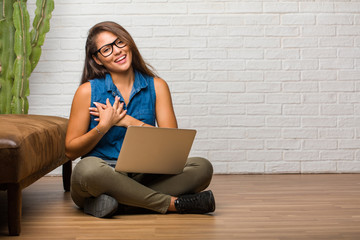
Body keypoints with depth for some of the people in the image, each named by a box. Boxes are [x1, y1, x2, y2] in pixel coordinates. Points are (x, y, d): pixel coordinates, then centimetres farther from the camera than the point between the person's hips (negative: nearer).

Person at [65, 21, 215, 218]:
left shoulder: (156, 86, 6)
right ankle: (173, 203, -24)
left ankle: (102, 201, -25)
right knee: (88, 168, -38)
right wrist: (104, 126, -15)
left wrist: (128, 121, -9)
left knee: (202, 167, -20)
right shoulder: (88, 91, 1)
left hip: (143, 177, 3)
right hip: (103, 176, -2)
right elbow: (71, 151, 0)